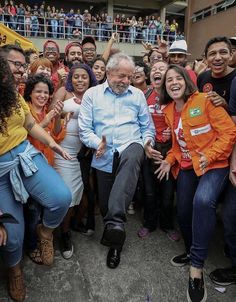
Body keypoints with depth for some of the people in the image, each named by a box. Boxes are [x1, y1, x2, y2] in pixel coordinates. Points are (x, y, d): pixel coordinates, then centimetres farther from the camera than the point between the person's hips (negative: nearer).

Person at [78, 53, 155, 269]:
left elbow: (147, 127, 15)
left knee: (133, 156, -39)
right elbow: (85, 128, 1)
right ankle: (115, 240, 36)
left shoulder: (137, 95, 12)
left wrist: (147, 142, -5)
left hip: (129, 147, 0)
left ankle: (116, 223, -44)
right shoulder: (92, 94, 7)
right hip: (104, 156, 1)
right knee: (105, 203, 6)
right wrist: (98, 143, -17)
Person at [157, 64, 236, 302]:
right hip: (186, 167, 7)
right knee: (183, 213, 8)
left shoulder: (204, 100, -12)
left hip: (213, 164, -6)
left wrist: (210, 156, -22)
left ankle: (196, 268, -18)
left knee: (203, 201, -32)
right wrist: (170, 160, 2)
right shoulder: (168, 111, 8)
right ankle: (191, 251, 37)